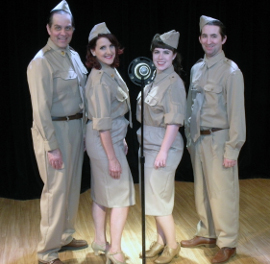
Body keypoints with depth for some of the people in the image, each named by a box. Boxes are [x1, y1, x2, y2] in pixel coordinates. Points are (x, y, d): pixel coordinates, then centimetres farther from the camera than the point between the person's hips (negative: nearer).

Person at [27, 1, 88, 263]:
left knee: (73, 187, 17)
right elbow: (41, 109, -16)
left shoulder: (74, 55, 11)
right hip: (55, 130, -8)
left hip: (76, 127, 8)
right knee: (56, 190, -2)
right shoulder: (42, 61, -13)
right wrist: (51, 147, -17)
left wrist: (83, 128, 9)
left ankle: (65, 237, 34)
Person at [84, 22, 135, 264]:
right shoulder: (100, 79, -20)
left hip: (112, 138, 9)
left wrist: (121, 140, 18)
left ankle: (100, 241, 31)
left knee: (101, 193, 17)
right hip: (104, 142, -9)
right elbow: (102, 123, -23)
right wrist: (112, 157, -21)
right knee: (123, 195, -1)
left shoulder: (111, 72, 9)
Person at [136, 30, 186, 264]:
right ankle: (160, 241, 29)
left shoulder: (174, 82, -13)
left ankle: (172, 245, 15)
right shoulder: (153, 79, 11)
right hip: (149, 144, 8)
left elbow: (174, 121, -18)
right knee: (154, 196, 15)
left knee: (159, 198, -2)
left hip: (164, 146, -8)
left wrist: (163, 151, -21)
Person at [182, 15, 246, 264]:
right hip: (198, 139, 7)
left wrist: (232, 149, -16)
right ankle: (207, 234, 32)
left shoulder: (231, 71, -11)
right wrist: (190, 136, 10)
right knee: (202, 190, 16)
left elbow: (236, 113, -13)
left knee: (222, 193, 0)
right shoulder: (196, 69, 9)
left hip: (218, 139, -6)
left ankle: (227, 244, 14)